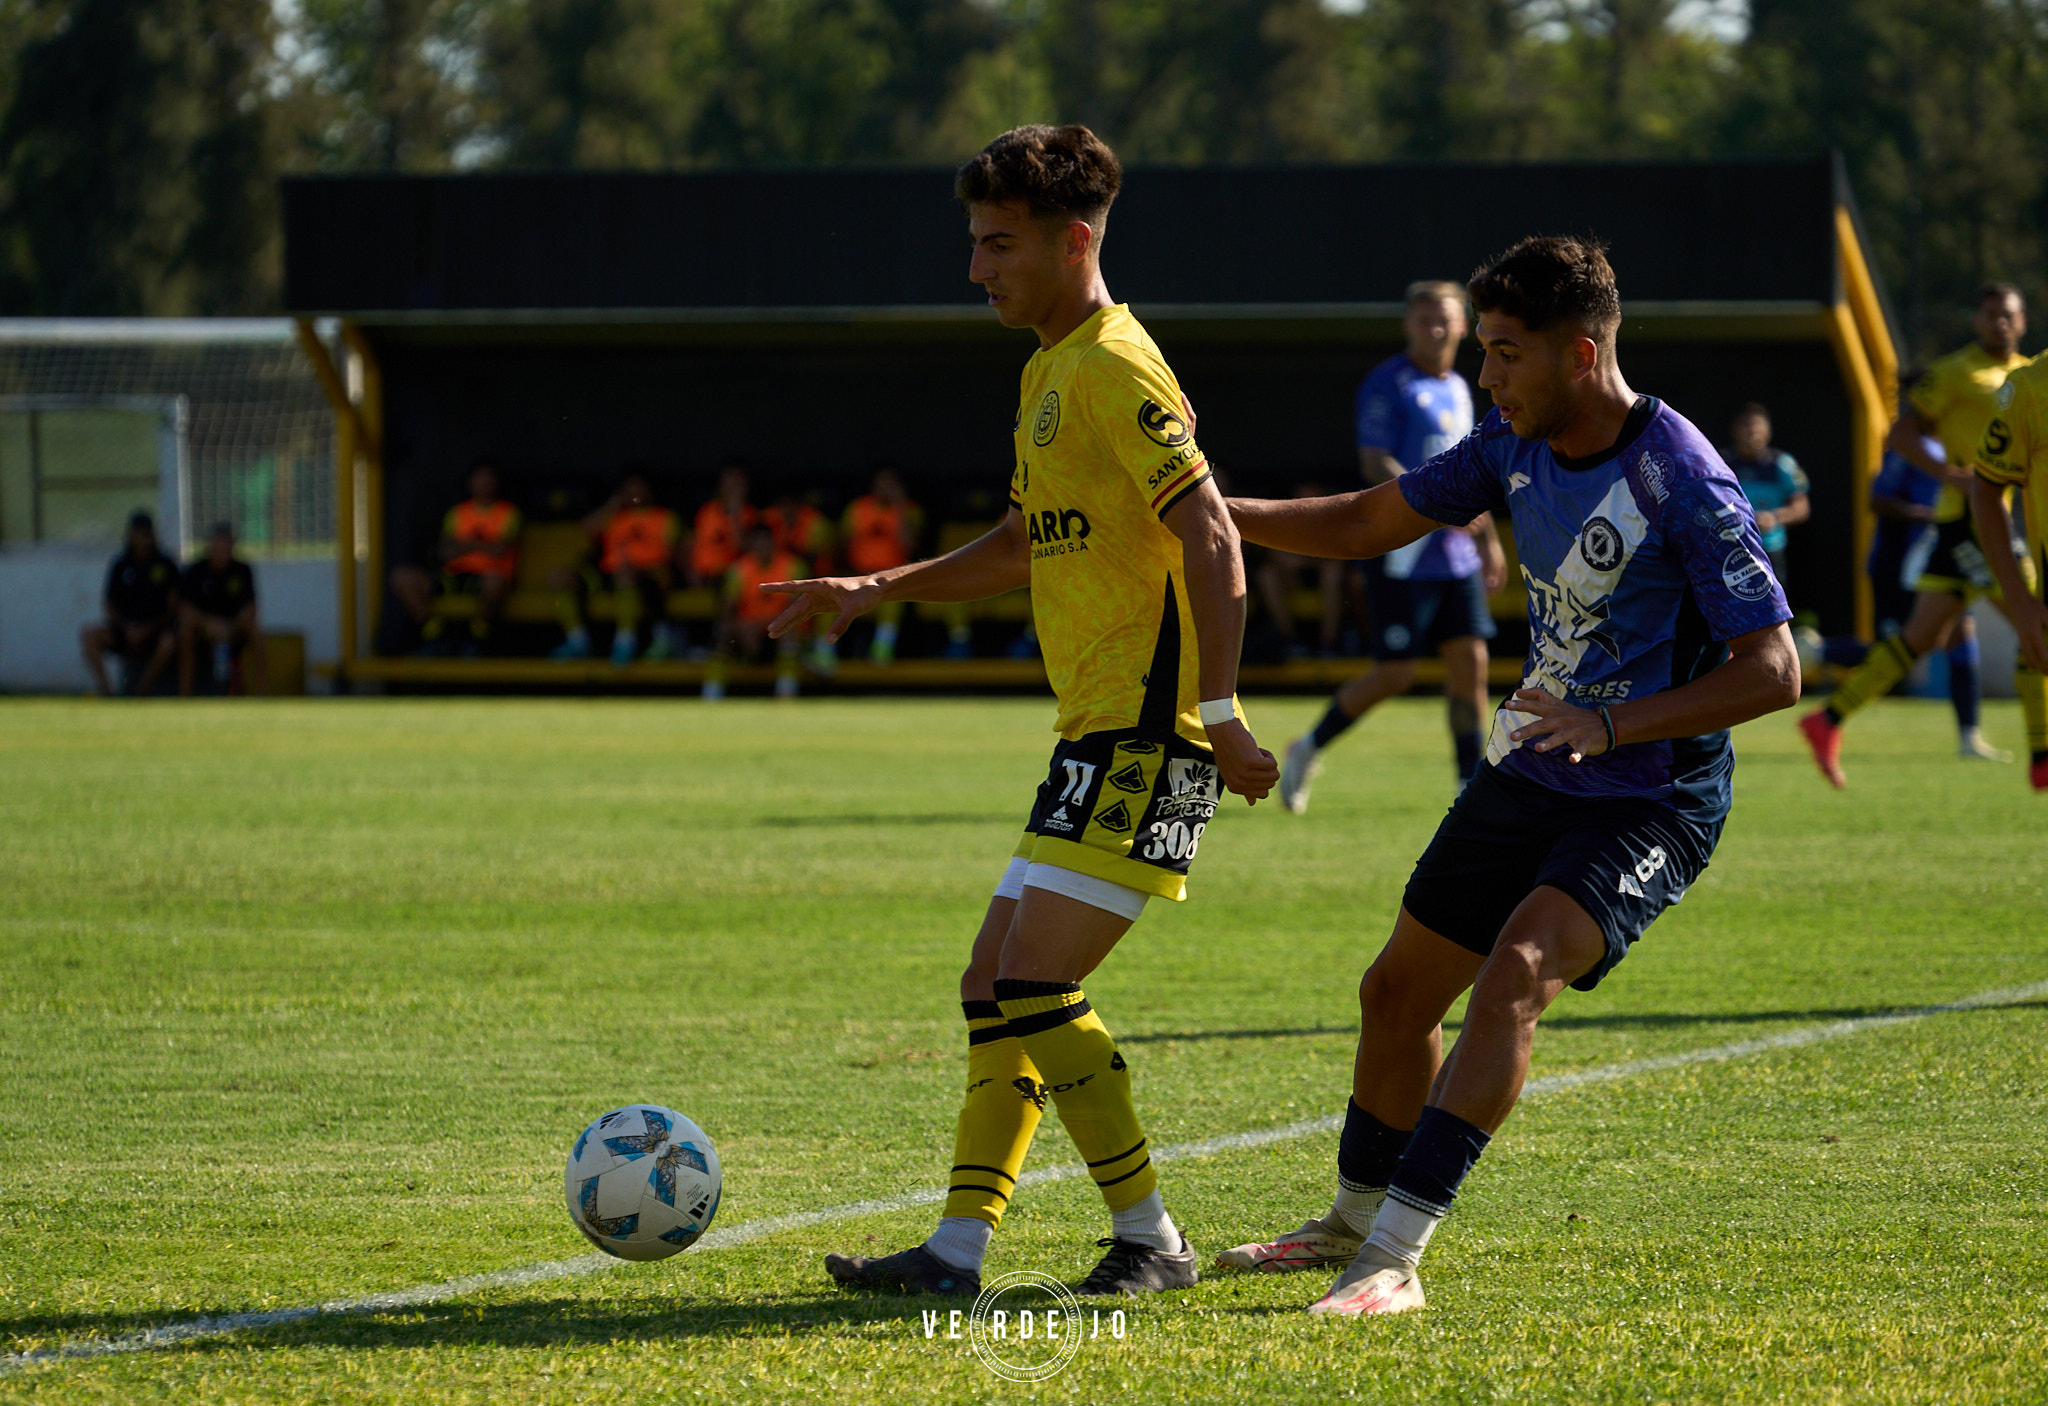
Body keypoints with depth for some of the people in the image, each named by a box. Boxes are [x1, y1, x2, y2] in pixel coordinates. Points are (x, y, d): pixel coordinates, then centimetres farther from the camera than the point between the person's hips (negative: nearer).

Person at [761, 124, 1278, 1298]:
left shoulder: (1116, 370, -13)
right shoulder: (1054, 371, 18)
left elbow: (1213, 541, -20)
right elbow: (1025, 549, 31)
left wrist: (1218, 711, -26)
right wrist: (880, 591, 23)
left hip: (1147, 732, -10)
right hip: (1100, 732, 10)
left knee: (1037, 985, -14)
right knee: (995, 987, 8)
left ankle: (1152, 1238, -6)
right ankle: (960, 1249, 10)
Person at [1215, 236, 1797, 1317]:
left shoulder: (1683, 484, -23)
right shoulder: (1516, 443, -1)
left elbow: (1772, 670, -23)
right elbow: (1372, 522, 12)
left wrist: (1611, 727, -31)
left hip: (1651, 799, -8)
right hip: (1533, 773, 8)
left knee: (1516, 973, -29)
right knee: (1399, 990, 14)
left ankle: (1392, 1262, -31)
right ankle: (1354, 1223, 38)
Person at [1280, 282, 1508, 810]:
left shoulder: (1458, 390, 16)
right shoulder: (1388, 385, -9)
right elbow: (1375, 465, -18)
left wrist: (1488, 540, 26)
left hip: (1456, 557, 7)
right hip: (1403, 556, -7)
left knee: (1469, 660, -1)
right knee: (1395, 674, -6)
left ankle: (1471, 781, 4)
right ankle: (1309, 749, 13)